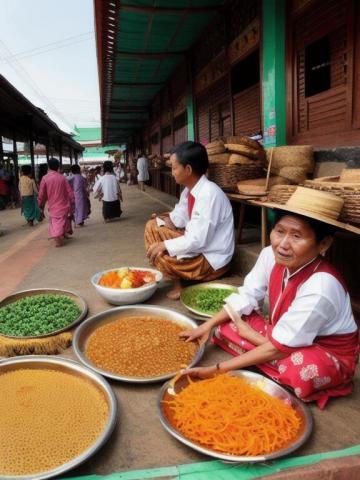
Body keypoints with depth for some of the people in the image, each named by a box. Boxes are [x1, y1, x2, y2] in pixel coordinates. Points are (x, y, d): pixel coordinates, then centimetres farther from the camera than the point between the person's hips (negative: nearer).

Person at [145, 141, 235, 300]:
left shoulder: (209, 194, -26)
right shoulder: (189, 190, 0)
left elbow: (199, 240, -28)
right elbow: (179, 218, 11)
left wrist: (165, 245, -23)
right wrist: (165, 220, -9)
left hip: (211, 259, -9)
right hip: (194, 243, 9)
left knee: (159, 254, -23)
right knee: (152, 226, 4)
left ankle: (179, 284, 5)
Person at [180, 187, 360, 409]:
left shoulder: (321, 287, -35)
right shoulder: (271, 256, -19)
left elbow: (279, 347, -30)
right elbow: (246, 298, -3)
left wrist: (217, 369, -28)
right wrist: (208, 326, -11)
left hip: (328, 354, -5)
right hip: (282, 333, 6)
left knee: (303, 369, -38)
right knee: (225, 325, -7)